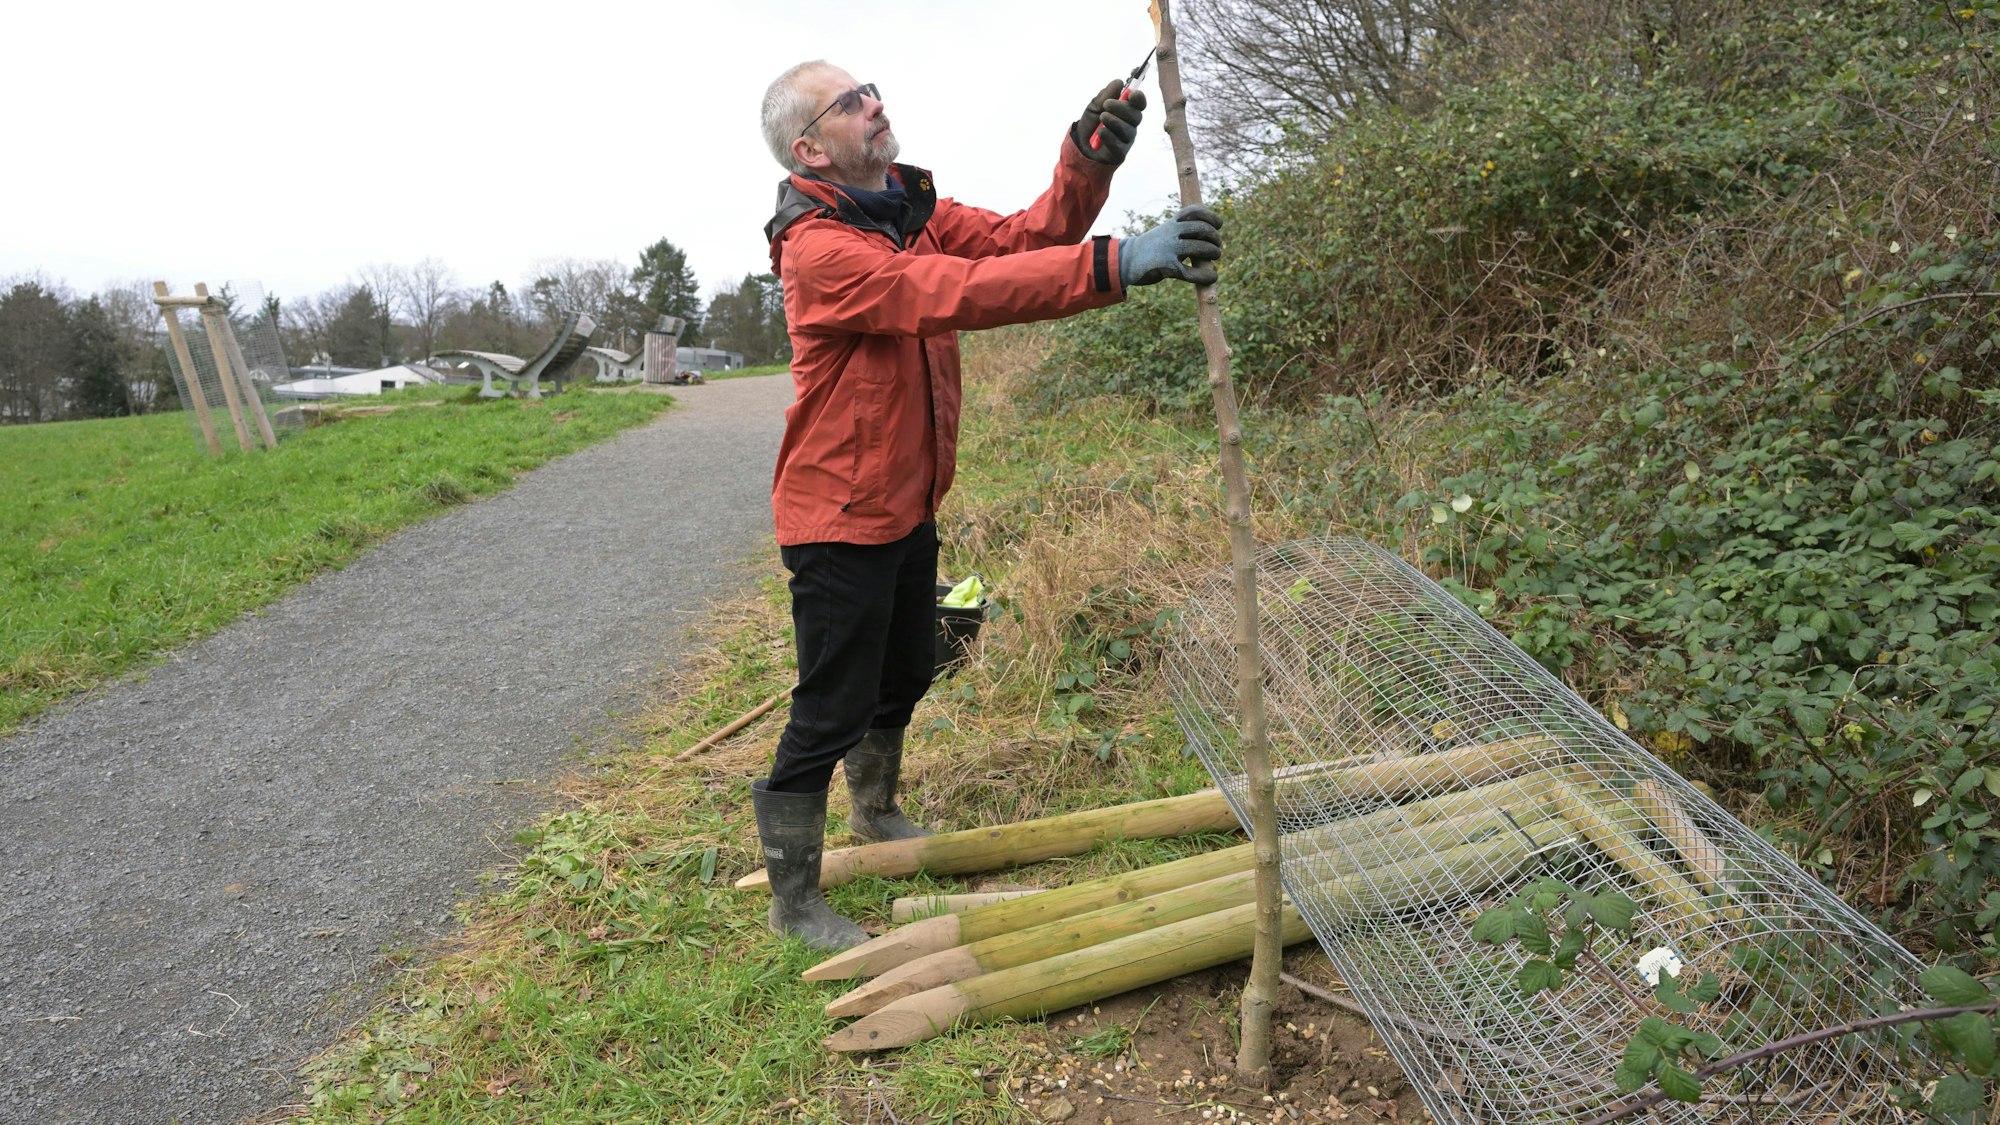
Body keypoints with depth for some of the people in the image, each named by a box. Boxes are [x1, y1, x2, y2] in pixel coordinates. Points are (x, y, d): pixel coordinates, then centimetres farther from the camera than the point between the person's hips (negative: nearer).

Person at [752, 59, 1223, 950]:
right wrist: (1115, 264, -42)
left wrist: (1088, 158, -21)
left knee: (901, 682, 24)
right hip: (840, 521, -8)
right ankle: (793, 901, 20)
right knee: (831, 712, 2)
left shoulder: (917, 210, 5)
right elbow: (958, 294, -36)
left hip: (909, 507, 9)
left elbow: (1024, 239, -4)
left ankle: (877, 814, 50)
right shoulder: (818, 249, -23)